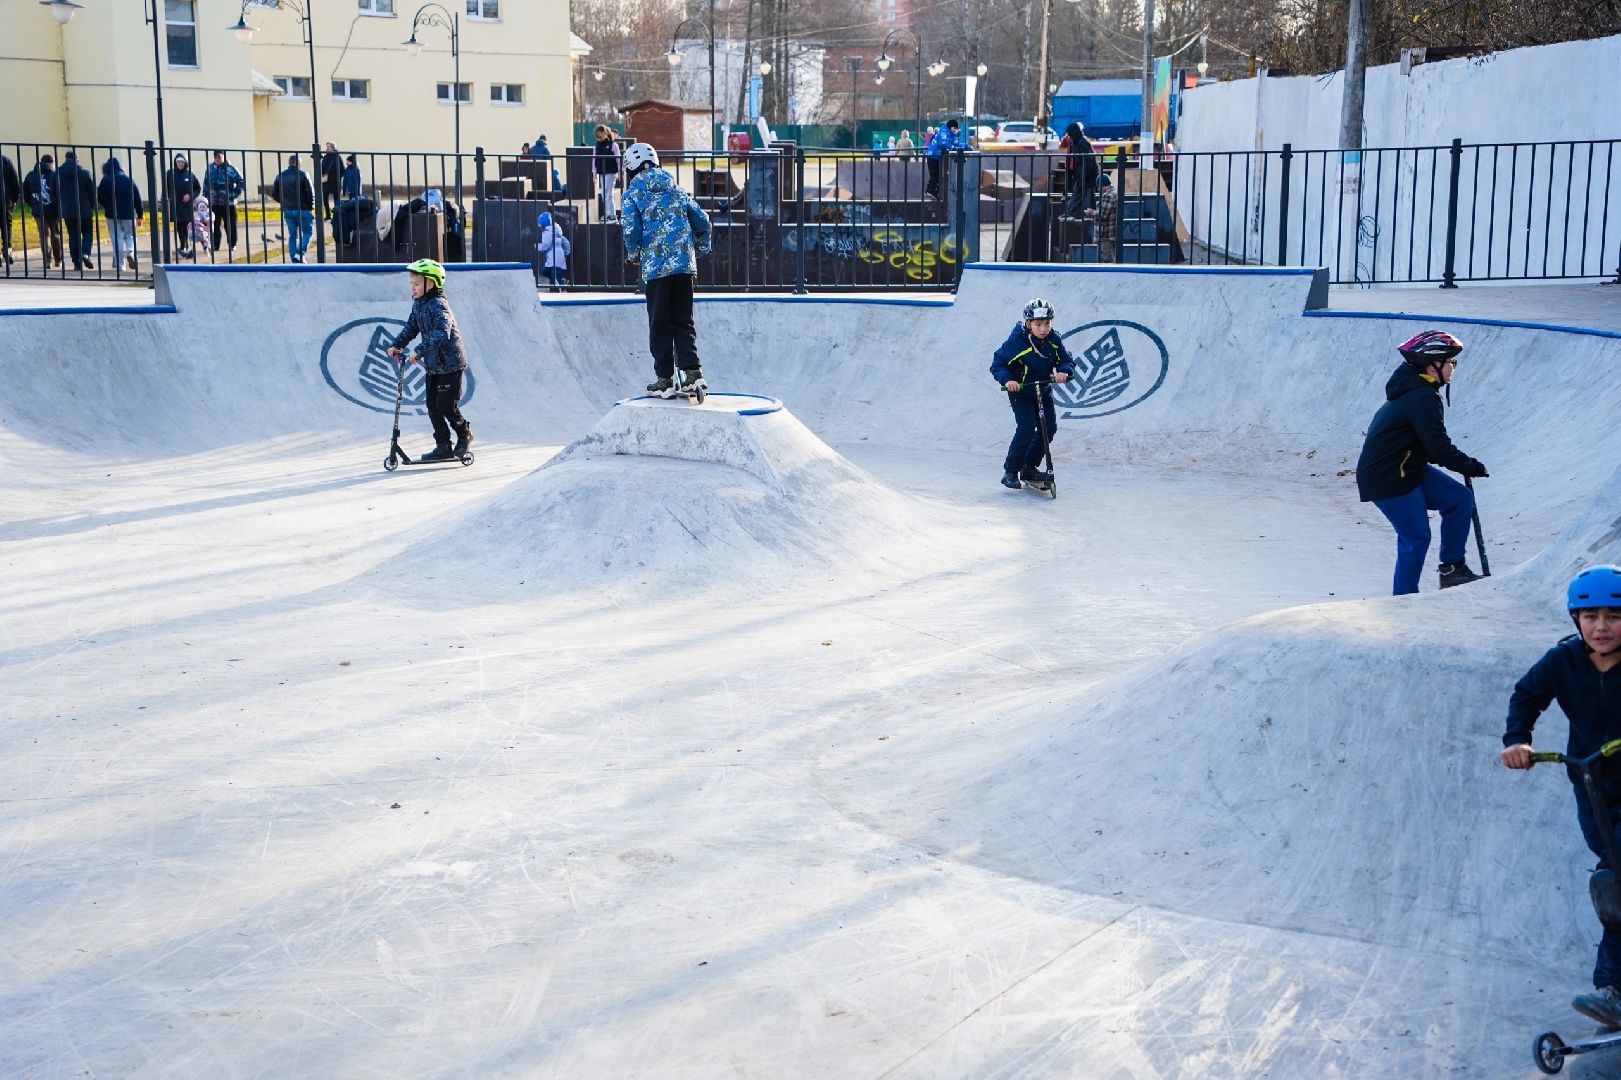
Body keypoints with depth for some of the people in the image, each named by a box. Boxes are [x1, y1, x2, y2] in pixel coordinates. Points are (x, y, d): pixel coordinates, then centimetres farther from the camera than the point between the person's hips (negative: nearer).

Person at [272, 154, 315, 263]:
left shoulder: (280, 176, 8)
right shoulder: (302, 174, -7)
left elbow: (274, 194, 9)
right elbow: (310, 192, -10)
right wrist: (311, 205, 2)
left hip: (287, 210, 4)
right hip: (302, 209, -4)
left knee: (292, 235, 9)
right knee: (307, 232, 4)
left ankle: (295, 259, 5)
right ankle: (300, 253, -16)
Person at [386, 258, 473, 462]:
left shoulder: (438, 305, -21)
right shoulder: (418, 304, 7)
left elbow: (442, 333, -34)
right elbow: (411, 328, 16)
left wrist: (420, 351, -38)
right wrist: (397, 345, 2)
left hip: (450, 363, -8)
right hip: (433, 364, 9)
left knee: (446, 405, -5)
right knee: (433, 405, 6)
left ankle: (464, 434, 19)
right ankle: (443, 446, 12)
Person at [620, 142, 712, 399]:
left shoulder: (634, 192, 2)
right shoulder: (677, 190, 15)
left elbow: (631, 230, -9)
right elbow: (703, 223, 13)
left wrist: (634, 255, 9)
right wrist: (699, 251, 26)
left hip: (655, 265, -4)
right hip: (685, 263, 4)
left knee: (660, 323, 3)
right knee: (683, 320, 10)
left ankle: (665, 380, 4)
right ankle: (693, 372, -3)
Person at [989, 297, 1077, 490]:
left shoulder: (1054, 341, -9)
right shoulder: (1016, 342, -24)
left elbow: (1067, 360, -4)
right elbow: (998, 364, -19)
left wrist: (1064, 372, -27)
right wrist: (1007, 380, -36)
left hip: (1043, 391, 6)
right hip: (1020, 393, -6)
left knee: (1049, 427, 2)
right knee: (1027, 429, -18)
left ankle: (1030, 468, 18)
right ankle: (1010, 472, -5)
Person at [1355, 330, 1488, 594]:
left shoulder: (1412, 389, 10)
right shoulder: (1423, 398, -22)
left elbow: (1430, 444, 19)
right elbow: (1439, 448, -23)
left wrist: (1465, 464, 10)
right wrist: (1473, 467, -10)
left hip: (1407, 470, 10)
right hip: (1388, 480, -10)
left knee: (1460, 499, 7)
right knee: (1416, 538, -4)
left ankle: (1452, 567, 14)